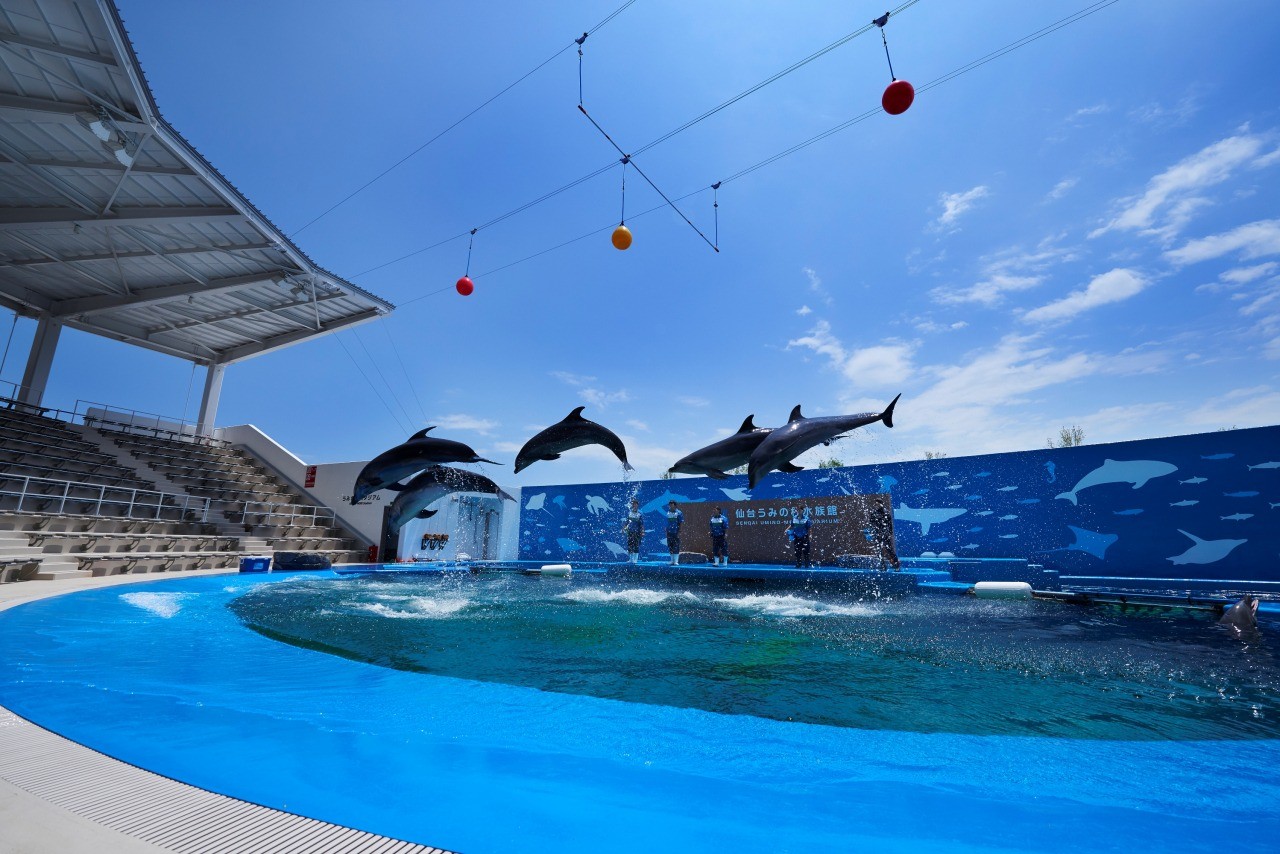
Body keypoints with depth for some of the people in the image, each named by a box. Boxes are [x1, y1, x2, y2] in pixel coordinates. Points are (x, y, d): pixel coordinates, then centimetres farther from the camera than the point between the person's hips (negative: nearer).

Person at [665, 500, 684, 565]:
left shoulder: (679, 513, -5)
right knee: (670, 547, 8)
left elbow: (681, 523, -6)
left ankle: (676, 561, 2)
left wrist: (679, 532, -11)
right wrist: (666, 531, 11)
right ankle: (672, 560, 17)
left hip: (676, 532, -5)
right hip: (669, 532, 5)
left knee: (676, 547, -3)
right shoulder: (668, 513, 11)